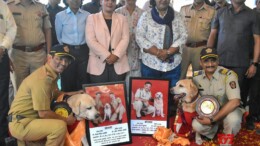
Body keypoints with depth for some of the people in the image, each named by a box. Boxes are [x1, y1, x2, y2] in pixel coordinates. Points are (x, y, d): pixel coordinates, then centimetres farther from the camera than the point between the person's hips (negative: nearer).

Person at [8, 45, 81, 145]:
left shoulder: (51, 74, 6)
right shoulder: (42, 79, -24)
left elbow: (56, 94, 21)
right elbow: (43, 113, -24)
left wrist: (77, 93, 11)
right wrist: (66, 120, -10)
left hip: (31, 119, 10)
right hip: (20, 124, -10)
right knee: (60, 126, -25)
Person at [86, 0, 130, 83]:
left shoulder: (122, 18, 14)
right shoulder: (92, 18, 7)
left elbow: (125, 39, 3)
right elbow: (90, 40, -4)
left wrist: (116, 55, -13)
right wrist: (106, 56, -13)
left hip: (118, 63, 2)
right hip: (98, 64, -1)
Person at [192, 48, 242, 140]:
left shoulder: (228, 75, -22)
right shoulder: (196, 77, -9)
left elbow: (235, 102, -29)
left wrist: (212, 120, -28)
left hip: (227, 111, -3)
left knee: (233, 119, -36)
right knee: (196, 126, -26)